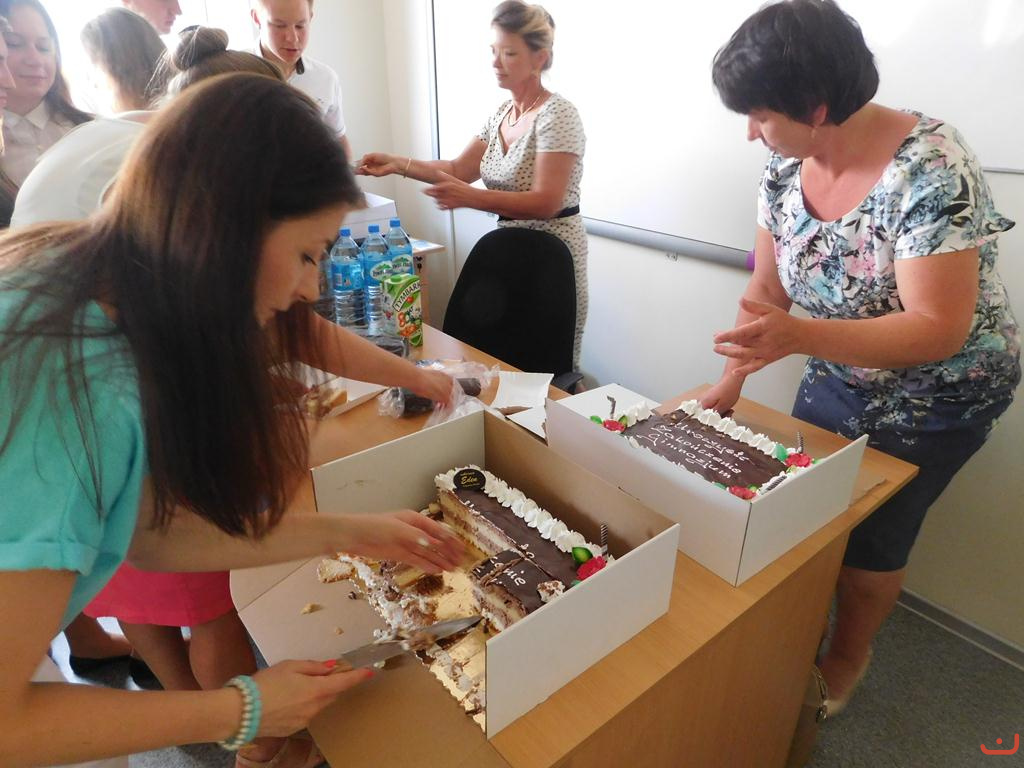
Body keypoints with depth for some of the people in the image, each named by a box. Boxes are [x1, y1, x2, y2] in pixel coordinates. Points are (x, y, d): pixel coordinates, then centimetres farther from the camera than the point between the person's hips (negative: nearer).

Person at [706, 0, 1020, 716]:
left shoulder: (932, 168, -29)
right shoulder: (786, 168, -10)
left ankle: (847, 659, 37)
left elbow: (938, 330, -32)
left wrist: (800, 337, -46)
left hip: (934, 396, -5)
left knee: (871, 538, 6)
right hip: (839, 376, 6)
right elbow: (765, 291, -3)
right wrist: (731, 381, -11)